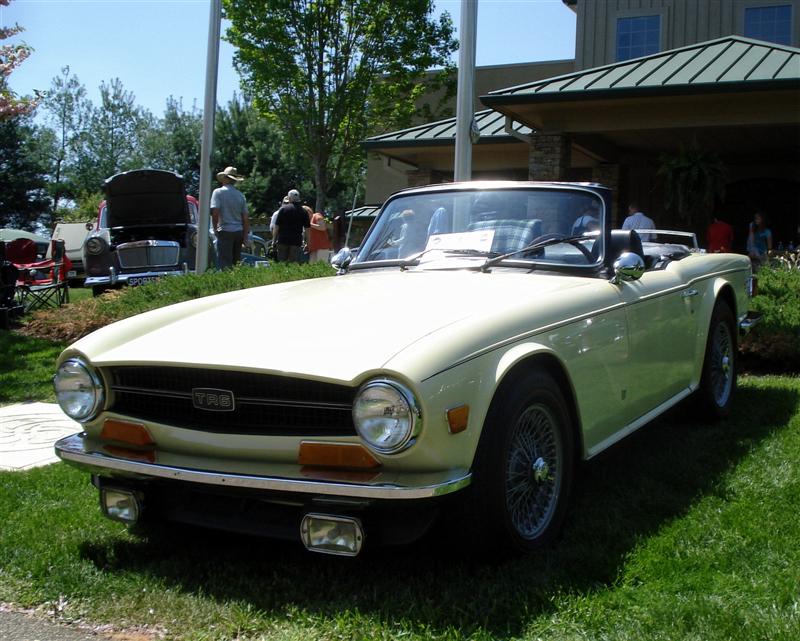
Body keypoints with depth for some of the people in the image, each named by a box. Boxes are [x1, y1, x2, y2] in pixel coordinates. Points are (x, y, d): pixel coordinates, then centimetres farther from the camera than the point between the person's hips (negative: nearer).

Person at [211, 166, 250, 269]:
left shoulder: (218, 192, -5)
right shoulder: (240, 195, 11)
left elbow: (215, 212, -14)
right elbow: (245, 218, 11)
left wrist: (215, 228, -1)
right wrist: (246, 235, 16)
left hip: (225, 231, -5)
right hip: (239, 232, 5)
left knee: (225, 264, -5)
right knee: (236, 263, 11)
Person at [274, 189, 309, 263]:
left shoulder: (283, 209, -1)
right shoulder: (303, 211, 3)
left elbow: (277, 225, -2)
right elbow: (307, 228, 4)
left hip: (283, 240, 0)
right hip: (296, 241, 0)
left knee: (282, 263, 6)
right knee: (295, 264, 0)